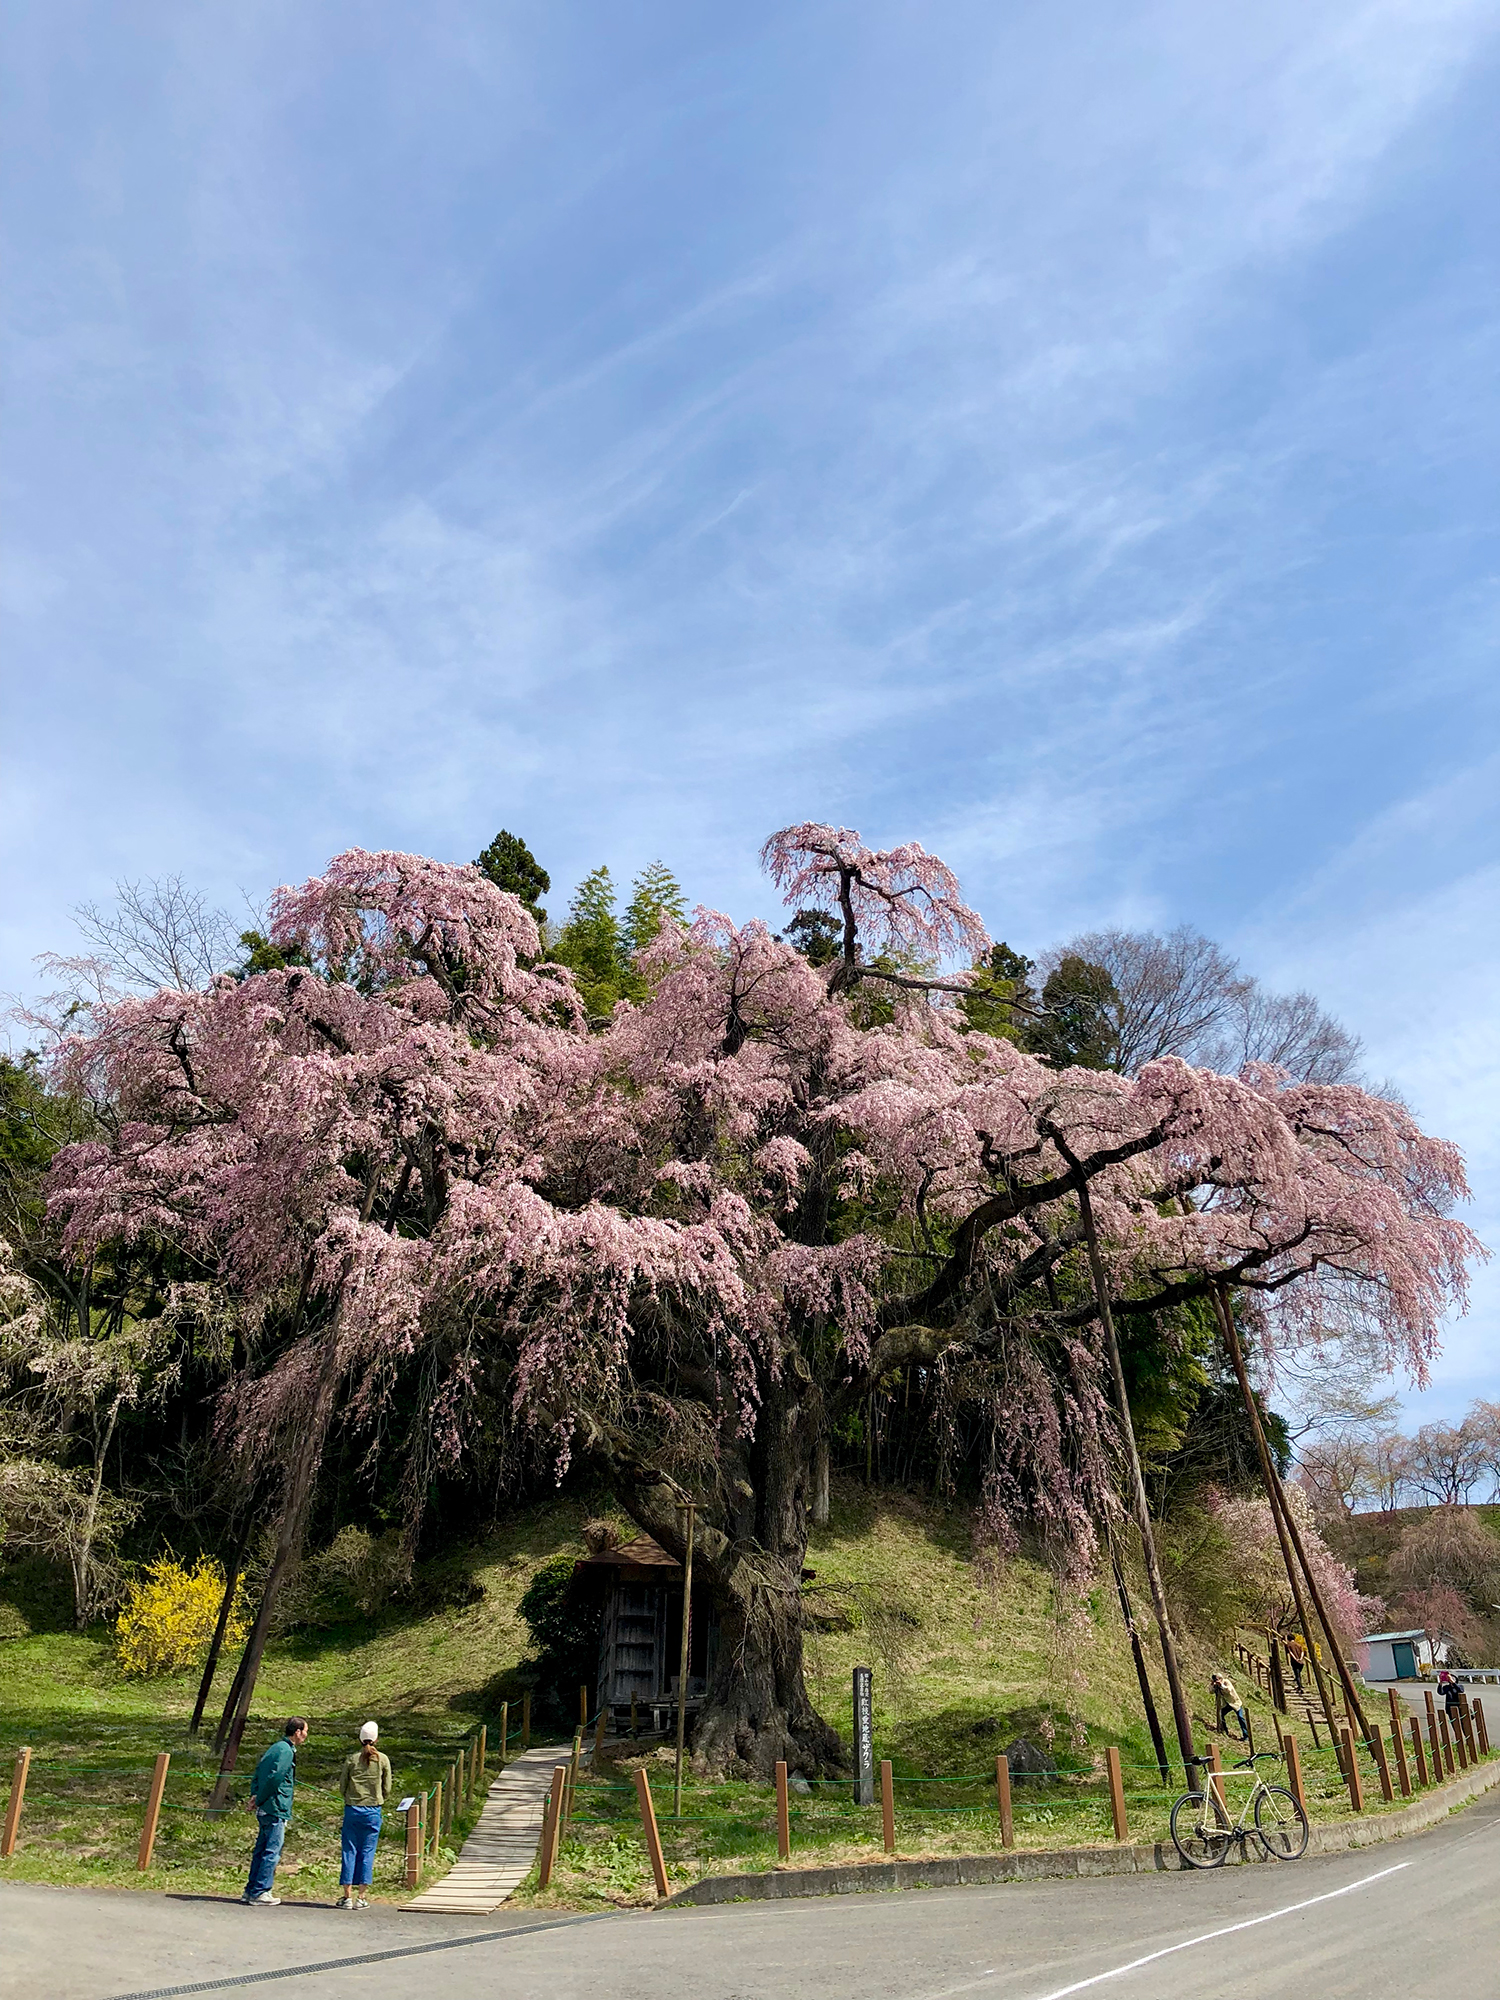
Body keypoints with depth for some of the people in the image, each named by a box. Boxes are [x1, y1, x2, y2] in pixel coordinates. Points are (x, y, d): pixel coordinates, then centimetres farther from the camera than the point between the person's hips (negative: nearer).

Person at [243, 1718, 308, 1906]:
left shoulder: (277, 1747, 15)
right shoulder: (286, 1751, -16)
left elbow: (259, 1772, 16)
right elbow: (273, 1778, -22)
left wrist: (255, 1795, 5)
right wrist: (259, 1800, -10)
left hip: (265, 1809, 10)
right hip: (276, 1809, -10)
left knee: (262, 1849, 15)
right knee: (272, 1851, -2)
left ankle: (251, 1890, 21)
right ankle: (260, 1892, 2)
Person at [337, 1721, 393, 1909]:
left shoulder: (351, 1759, -2)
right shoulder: (383, 1759, -2)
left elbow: (342, 1787, 2)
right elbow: (387, 1789, 2)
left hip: (352, 1809, 0)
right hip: (373, 1811, 0)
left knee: (349, 1851, 8)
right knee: (367, 1852, 6)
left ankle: (347, 1896, 8)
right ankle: (361, 1897, 7)